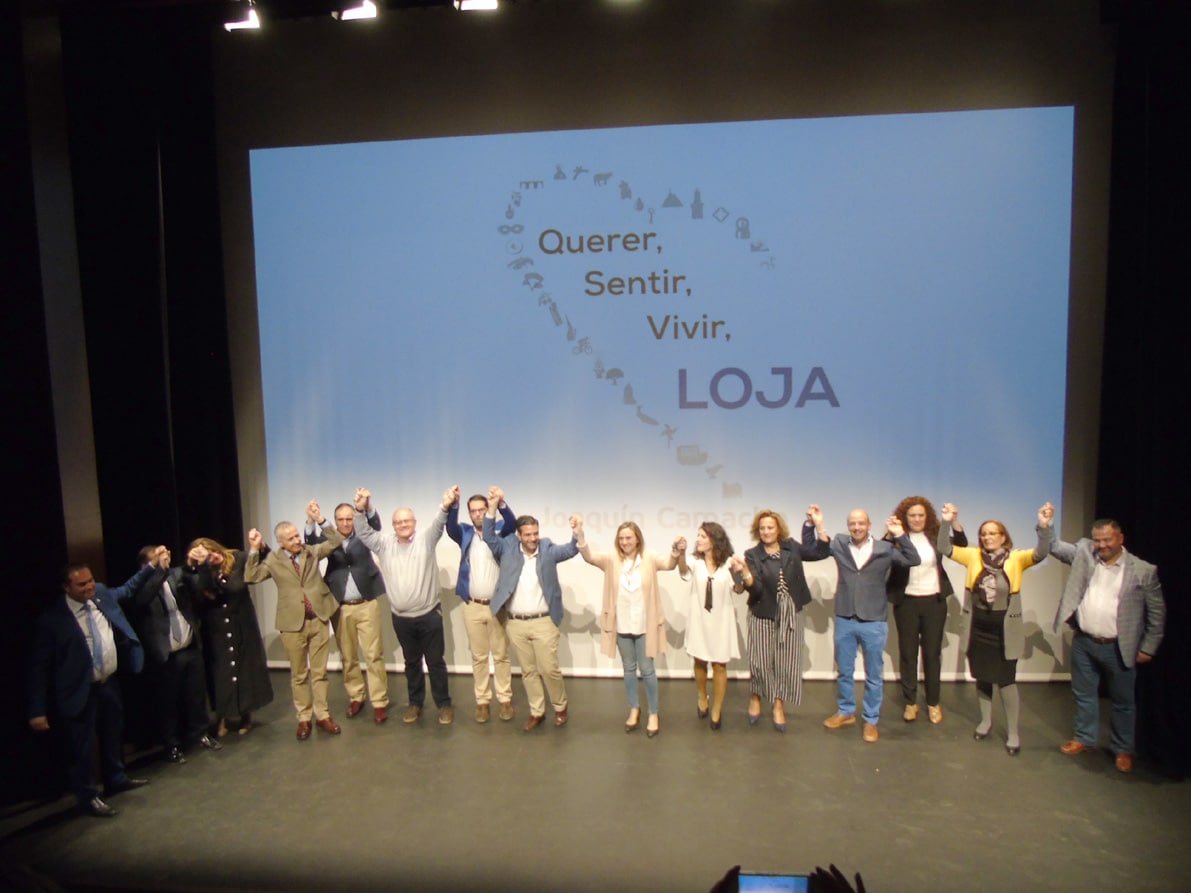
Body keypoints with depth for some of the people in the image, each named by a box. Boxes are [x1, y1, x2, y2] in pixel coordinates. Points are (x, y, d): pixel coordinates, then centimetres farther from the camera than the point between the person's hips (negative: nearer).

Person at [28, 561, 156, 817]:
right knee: (81, 747, 8)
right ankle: (88, 797, 28)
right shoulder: (52, 620, -20)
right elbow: (40, 666, -15)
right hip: (81, 691, -6)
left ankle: (116, 779, 45)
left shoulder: (102, 594, -5)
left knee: (113, 735, 23)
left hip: (109, 683, 6)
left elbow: (127, 589, 19)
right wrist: (38, 710, -15)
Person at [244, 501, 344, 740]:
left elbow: (336, 541, -1)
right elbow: (250, 577, -5)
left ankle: (322, 716, 17)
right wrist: (254, 550, -12)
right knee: (299, 674, 9)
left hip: (319, 619, 1)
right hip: (293, 623, -1)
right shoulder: (273, 559, 1)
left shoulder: (312, 551, 5)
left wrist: (319, 519, -11)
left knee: (319, 672, 8)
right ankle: (303, 718, 20)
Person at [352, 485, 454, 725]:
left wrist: (445, 506, -45)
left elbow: (438, 524, -22)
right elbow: (364, 532, -9)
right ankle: (415, 702, 33)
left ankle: (444, 704, 20)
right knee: (411, 662, 17)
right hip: (401, 618, 3)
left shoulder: (426, 541, -4)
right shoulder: (384, 545, 2)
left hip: (429, 615, -2)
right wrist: (361, 510, -31)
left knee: (436, 662, 6)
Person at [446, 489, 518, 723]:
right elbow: (450, 527, -17)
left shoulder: (499, 529, 1)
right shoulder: (465, 533, 4)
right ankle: (482, 701, 20)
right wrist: (453, 504, -37)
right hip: (472, 606, 1)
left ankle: (505, 699, 18)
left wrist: (501, 503, -40)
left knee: (501, 655, 8)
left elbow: (512, 522, -20)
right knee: (478, 657, 10)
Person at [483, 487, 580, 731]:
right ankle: (537, 712, 27)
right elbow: (489, 537, -11)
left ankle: (560, 708, 25)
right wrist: (493, 506, -23)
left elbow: (571, 549, -10)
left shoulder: (548, 550, -2)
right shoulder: (508, 548, -1)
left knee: (549, 669, 2)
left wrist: (577, 531, -32)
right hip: (515, 623, 2)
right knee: (528, 671, 12)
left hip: (543, 622, -2)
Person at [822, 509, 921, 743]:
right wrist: (813, 524, -4)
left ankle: (871, 721, 25)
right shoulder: (838, 544, -1)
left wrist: (901, 535, -17)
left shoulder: (885, 548, -5)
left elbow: (914, 561, -9)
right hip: (844, 620, 2)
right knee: (844, 671, 16)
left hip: (874, 623, -2)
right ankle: (846, 712, 35)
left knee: (873, 676, 11)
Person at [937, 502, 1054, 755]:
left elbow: (1040, 553, -23)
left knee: (1006, 681, 4)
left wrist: (1044, 526, -38)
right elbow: (944, 548, -3)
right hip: (977, 627, 3)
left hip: (1004, 629, -3)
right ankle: (985, 721, 37)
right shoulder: (974, 556, 0)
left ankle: (1012, 732, 20)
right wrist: (947, 522, -15)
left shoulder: (1016, 558, -7)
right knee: (982, 678, 17)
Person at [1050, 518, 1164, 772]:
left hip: (1118, 649, -3)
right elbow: (1054, 546, 5)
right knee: (1084, 695, 18)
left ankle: (1123, 749, 30)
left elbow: (1157, 613, -2)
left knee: (1123, 702, 13)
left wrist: (1148, 648, -2)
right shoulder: (1083, 554, 0)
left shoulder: (1144, 571, -9)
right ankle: (1084, 738, 35)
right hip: (1083, 643, 3)